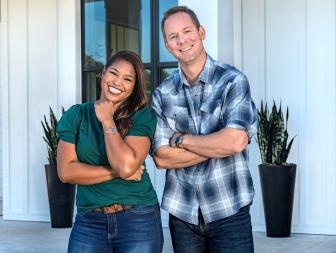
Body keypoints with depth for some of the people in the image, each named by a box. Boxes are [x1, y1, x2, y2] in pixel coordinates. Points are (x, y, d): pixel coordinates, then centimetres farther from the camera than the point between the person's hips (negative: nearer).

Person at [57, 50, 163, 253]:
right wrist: (116, 172, -11)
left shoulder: (144, 116, -4)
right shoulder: (76, 115, 3)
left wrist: (107, 121, -9)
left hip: (139, 219, -1)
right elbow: (66, 171, -6)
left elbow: (126, 165, -18)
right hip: (89, 221, 2)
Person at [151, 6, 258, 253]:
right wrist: (217, 147, -12)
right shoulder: (162, 93, 3)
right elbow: (162, 157, -5)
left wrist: (181, 139, -8)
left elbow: (236, 141, -19)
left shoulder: (232, 80, -6)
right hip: (182, 212, 3)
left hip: (229, 211, -3)